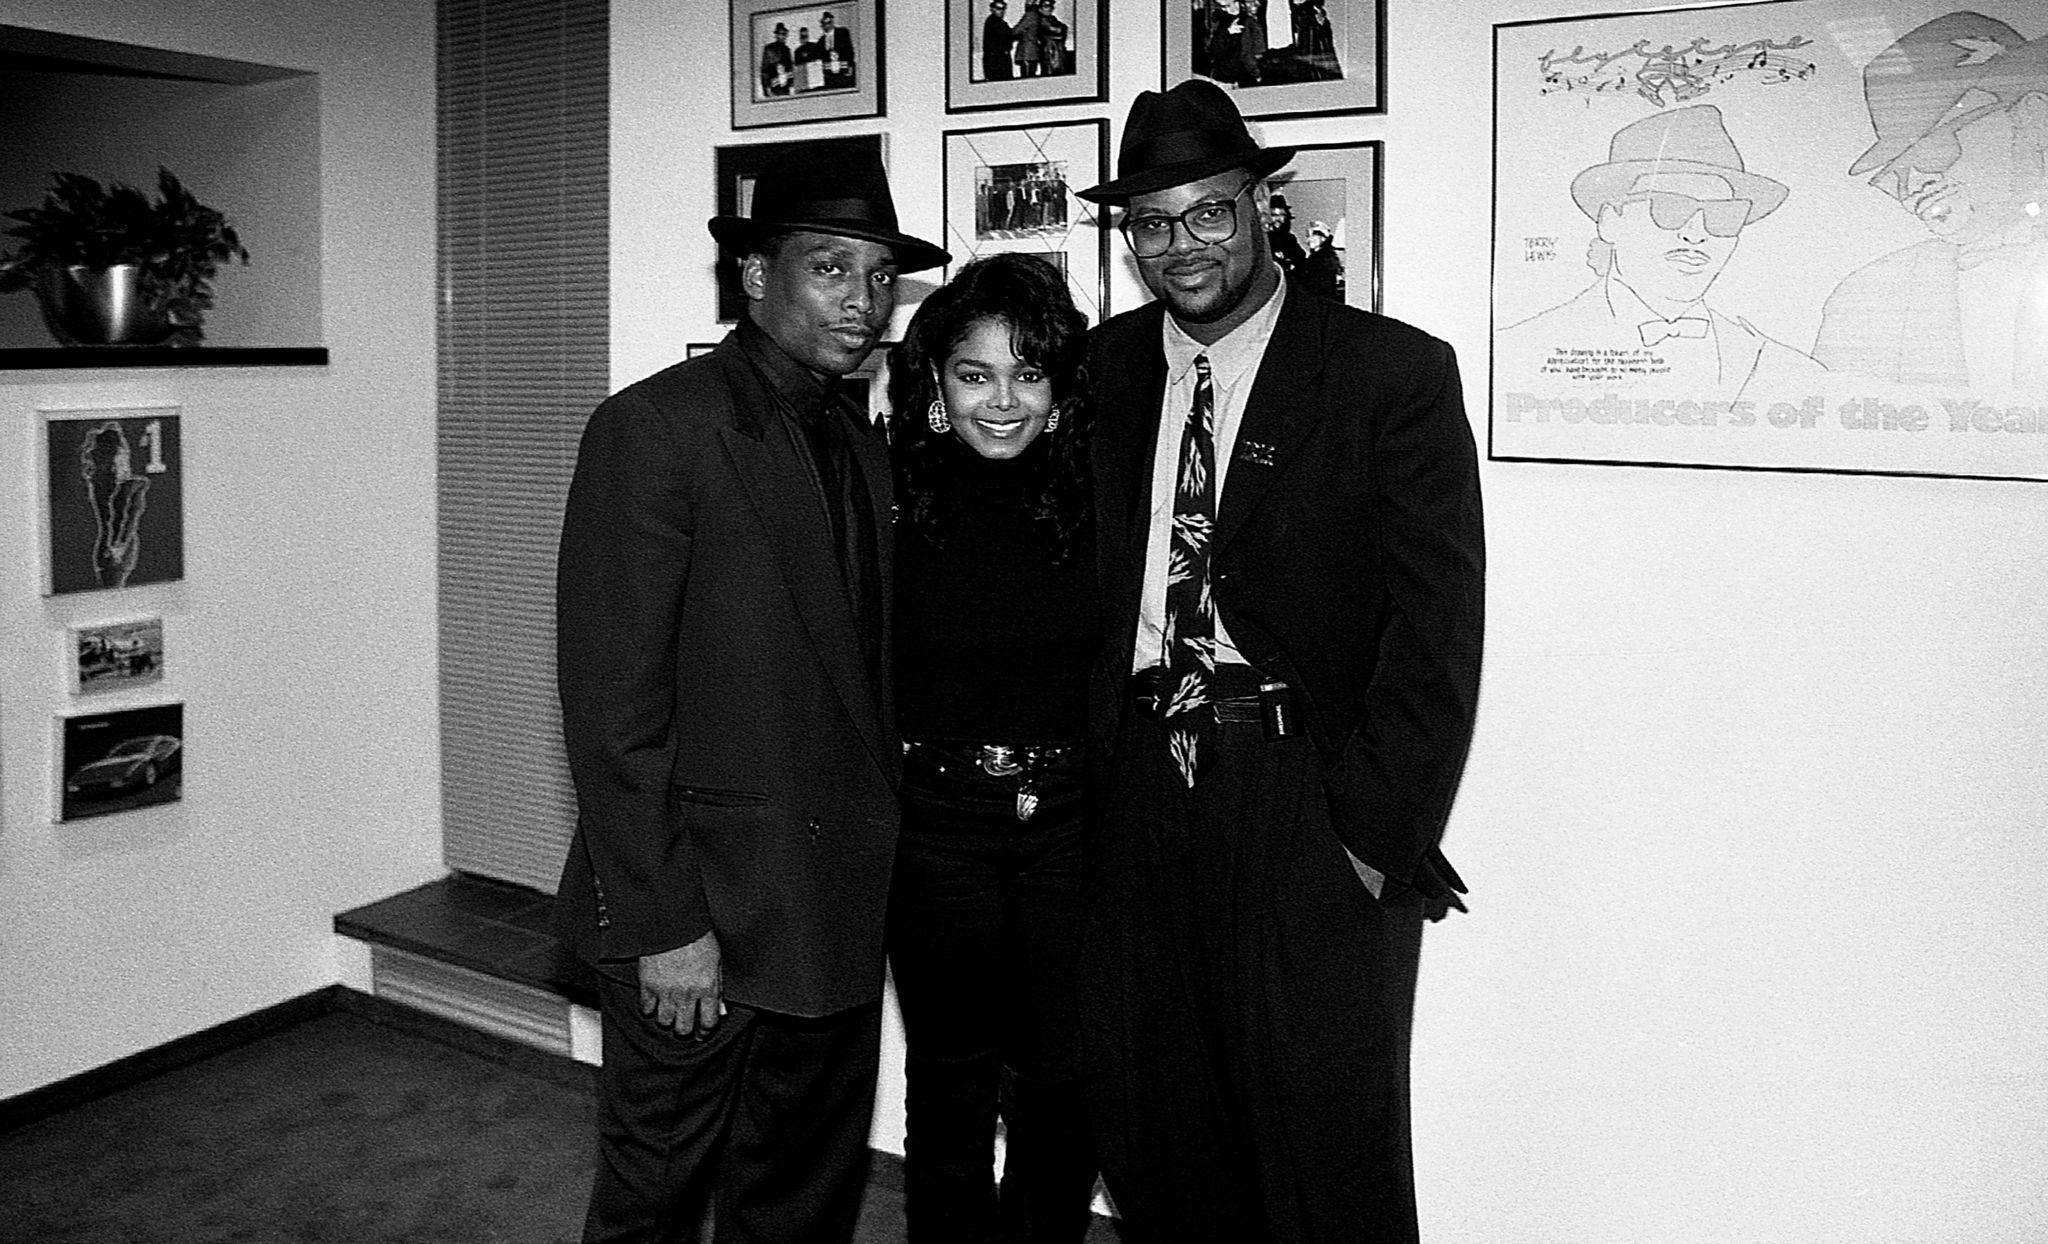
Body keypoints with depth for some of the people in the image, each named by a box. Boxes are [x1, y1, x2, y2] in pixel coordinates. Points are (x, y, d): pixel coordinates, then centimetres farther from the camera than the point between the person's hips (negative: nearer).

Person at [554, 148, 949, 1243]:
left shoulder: (860, 442, 11)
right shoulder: (654, 427, -12)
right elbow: (613, 705, -16)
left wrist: (873, 850, 7)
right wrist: (664, 924, -17)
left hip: (839, 904, 7)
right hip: (702, 908, -6)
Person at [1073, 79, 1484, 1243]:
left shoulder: (1395, 374, -7)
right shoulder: (1109, 365, 9)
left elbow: (1438, 630, -10)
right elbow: (1090, 575, 10)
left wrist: (1381, 835, -13)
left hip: (1313, 809, -4)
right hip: (1143, 790, 5)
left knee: (1328, 1149, 7)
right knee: (1145, 1129, 15)